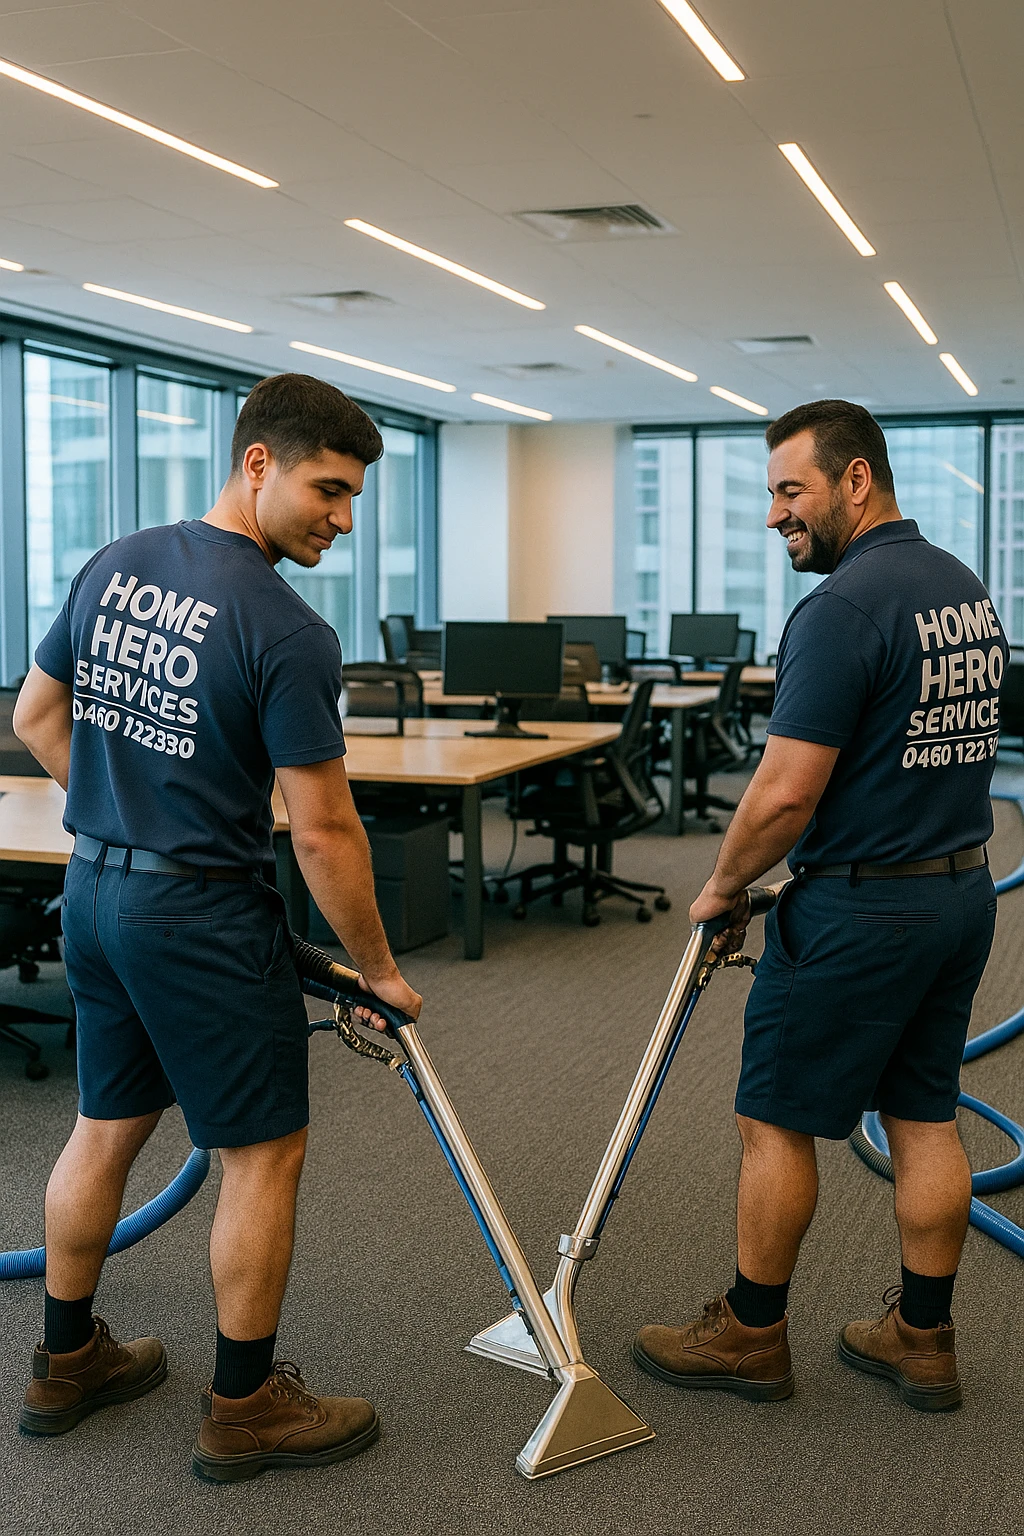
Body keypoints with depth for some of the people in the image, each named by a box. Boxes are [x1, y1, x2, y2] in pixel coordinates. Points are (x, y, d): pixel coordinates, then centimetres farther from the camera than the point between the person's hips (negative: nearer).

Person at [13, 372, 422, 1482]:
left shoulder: (114, 566, 3)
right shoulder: (287, 631, -20)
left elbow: (36, 716, 13)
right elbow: (322, 829, -18)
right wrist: (377, 970, -6)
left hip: (94, 890, 8)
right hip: (203, 913, -8)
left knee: (108, 1126, 20)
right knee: (264, 1149, 6)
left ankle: (66, 1362, 34)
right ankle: (245, 1407, 17)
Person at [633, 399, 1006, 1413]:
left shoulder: (843, 608, -20)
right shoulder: (968, 591, 10)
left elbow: (786, 793, -22)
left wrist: (722, 889, -7)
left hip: (859, 909, -9)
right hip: (963, 891, 9)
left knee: (777, 1120, 5)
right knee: (923, 1117, 15)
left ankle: (750, 1334, 19)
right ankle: (922, 1340, 24)